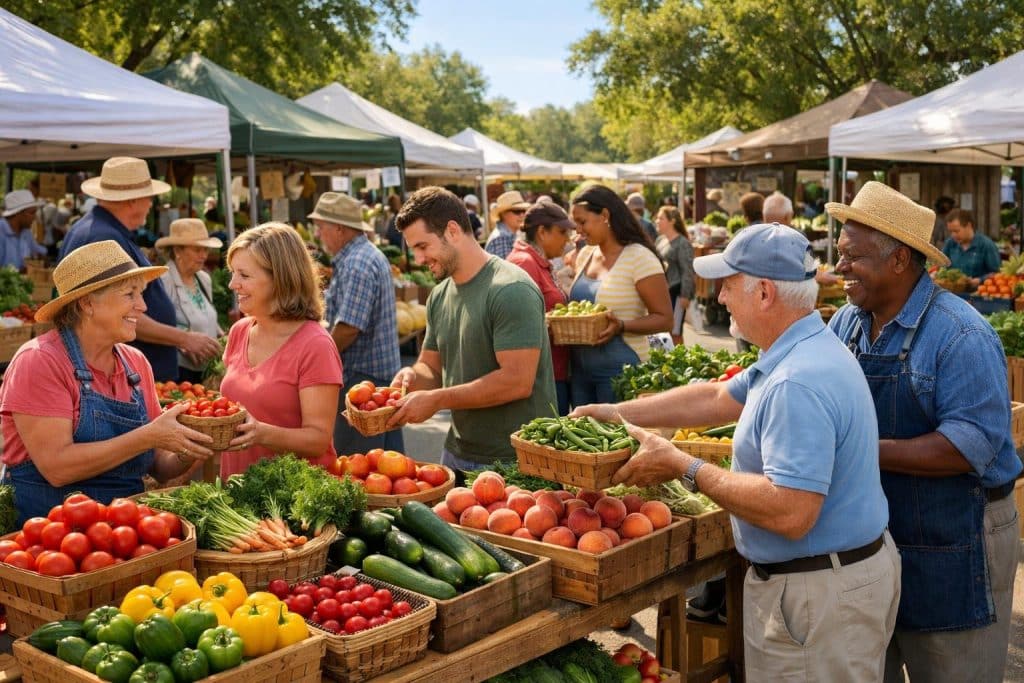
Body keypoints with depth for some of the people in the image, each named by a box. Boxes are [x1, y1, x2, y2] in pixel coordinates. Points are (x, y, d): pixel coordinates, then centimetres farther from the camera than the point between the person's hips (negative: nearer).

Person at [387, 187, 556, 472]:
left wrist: (437, 400, -21)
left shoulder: (512, 290, -18)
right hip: (457, 453, 8)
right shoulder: (440, 295, 8)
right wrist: (413, 375, -8)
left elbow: (518, 381, -24)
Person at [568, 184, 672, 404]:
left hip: (620, 368, -6)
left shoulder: (639, 258, -12)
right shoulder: (584, 255, 9)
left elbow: (664, 319, -12)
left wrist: (621, 326, -26)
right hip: (580, 367, 7)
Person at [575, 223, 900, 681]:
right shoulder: (802, 352, 6)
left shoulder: (798, 383, -29)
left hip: (820, 593, -10)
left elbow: (790, 513, -35)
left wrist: (683, 467, -25)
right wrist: (619, 413, 16)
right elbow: (717, 399, 18)